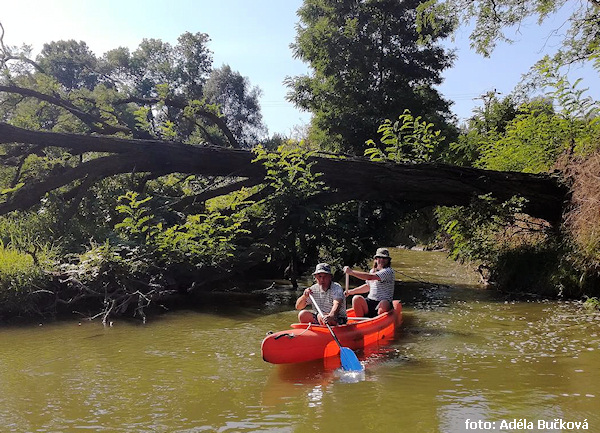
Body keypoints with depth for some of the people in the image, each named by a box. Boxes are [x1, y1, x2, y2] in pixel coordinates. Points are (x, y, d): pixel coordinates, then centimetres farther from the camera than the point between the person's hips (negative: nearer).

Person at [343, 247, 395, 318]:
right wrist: (351, 291, 23)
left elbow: (370, 277, -25)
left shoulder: (389, 271, -11)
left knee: (384, 304, -39)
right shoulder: (372, 271, 15)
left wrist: (351, 272, -23)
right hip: (369, 303, 6)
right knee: (356, 298, -22)